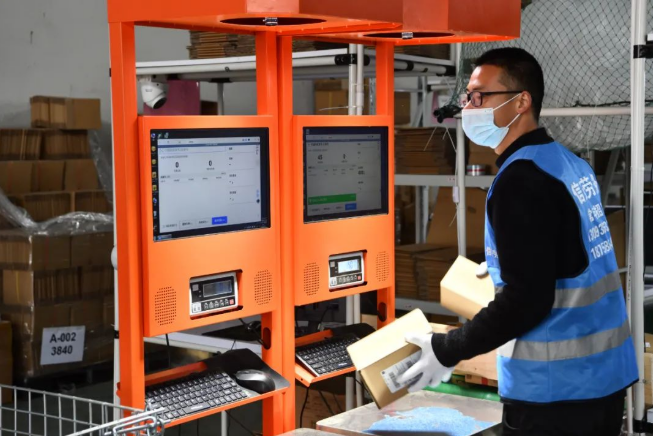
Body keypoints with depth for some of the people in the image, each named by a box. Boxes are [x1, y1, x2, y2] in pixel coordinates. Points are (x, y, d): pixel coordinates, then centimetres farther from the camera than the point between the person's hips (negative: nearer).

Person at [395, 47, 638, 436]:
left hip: (554, 392, -8)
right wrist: (504, 265, 32)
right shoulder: (570, 163, 9)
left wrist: (447, 351, -14)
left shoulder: (521, 179, -17)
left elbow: (526, 300, -21)